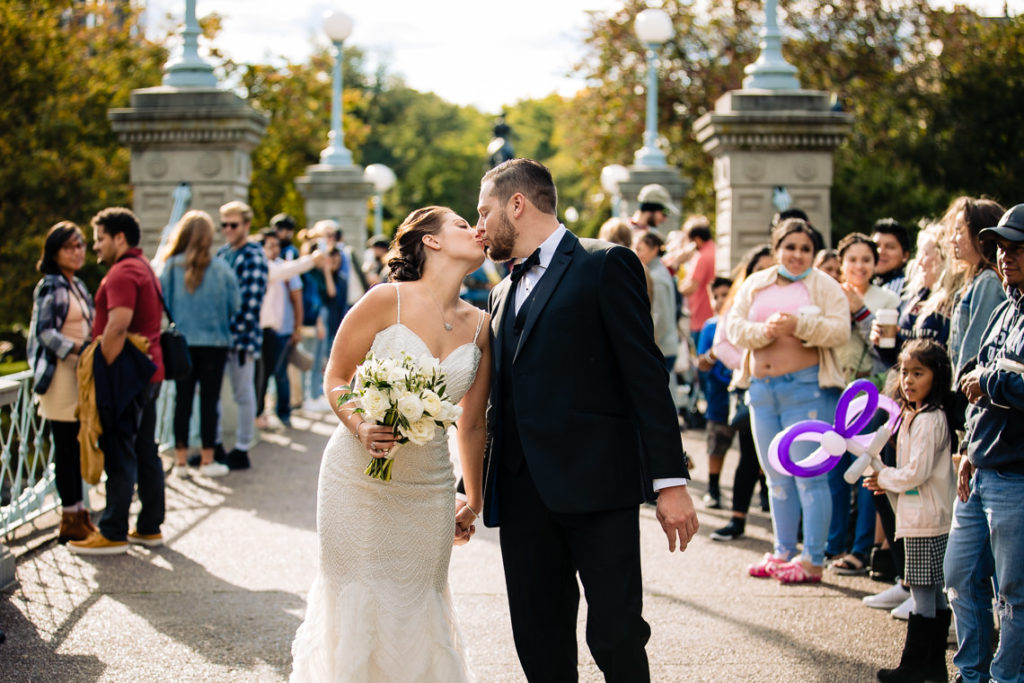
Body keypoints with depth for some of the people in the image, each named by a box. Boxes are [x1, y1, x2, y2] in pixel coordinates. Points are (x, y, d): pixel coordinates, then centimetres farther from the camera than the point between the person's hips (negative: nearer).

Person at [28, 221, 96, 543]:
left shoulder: (78, 286, 17)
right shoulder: (50, 287, -7)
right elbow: (46, 332, -15)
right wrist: (78, 350, -24)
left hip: (81, 374, 8)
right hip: (61, 375, -8)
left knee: (77, 447, 11)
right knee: (66, 447, -4)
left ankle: (78, 513, 17)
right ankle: (70, 520, 0)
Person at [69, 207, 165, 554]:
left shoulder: (122, 273, -13)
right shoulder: (145, 269, 20)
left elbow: (118, 326, -23)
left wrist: (103, 370, -18)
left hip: (127, 374, -10)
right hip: (149, 372, 10)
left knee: (119, 455, -7)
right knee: (145, 453, 12)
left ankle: (113, 534, -5)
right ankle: (150, 528, 16)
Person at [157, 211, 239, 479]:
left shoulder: (170, 267, -6)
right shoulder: (221, 269, -8)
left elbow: (161, 305, -3)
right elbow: (233, 306, -2)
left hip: (181, 343, 1)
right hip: (214, 343, -1)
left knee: (183, 400, 9)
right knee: (209, 401, 5)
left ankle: (180, 459, 12)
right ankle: (207, 460, 9)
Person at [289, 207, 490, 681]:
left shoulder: (480, 326, 4)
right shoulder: (388, 300, -8)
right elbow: (335, 379, -2)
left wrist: (473, 503, 18)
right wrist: (361, 427, -21)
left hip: (428, 489, 3)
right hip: (359, 477, -3)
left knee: (417, 608, 7)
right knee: (354, 606, 2)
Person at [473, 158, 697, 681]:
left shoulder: (606, 265, -1)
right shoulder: (504, 294, 21)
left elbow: (646, 375, -7)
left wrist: (669, 480, -13)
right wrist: (477, 492, 20)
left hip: (597, 486, -6)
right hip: (522, 497, 7)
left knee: (615, 633, -10)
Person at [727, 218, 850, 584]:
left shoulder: (825, 286, 2)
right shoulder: (755, 285, 13)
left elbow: (840, 331, -10)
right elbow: (734, 327, 3)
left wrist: (799, 325, -23)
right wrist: (764, 330, -16)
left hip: (807, 388, -5)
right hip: (762, 387, 5)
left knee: (809, 474, -7)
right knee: (776, 476, 10)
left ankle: (813, 560, -5)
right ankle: (783, 553, 19)